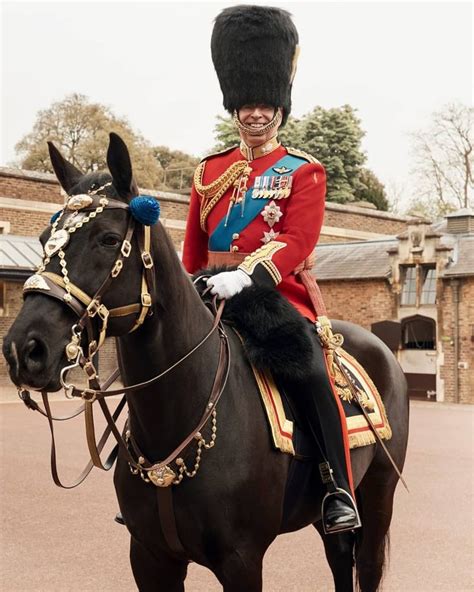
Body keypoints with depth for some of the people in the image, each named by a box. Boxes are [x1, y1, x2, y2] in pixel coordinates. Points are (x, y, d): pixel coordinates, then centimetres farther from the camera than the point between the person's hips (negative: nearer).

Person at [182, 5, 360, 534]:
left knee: (310, 373, -27)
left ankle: (340, 491, -14)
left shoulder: (304, 171, 1)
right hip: (212, 298, 5)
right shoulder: (210, 170, 14)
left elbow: (298, 240, -14)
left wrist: (246, 275, -29)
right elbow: (193, 247, 18)